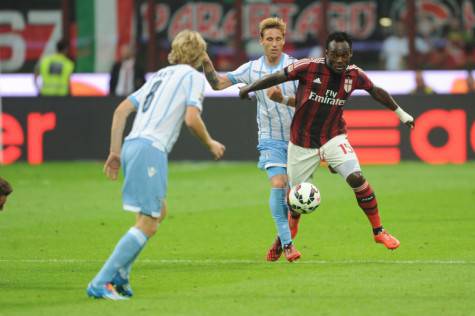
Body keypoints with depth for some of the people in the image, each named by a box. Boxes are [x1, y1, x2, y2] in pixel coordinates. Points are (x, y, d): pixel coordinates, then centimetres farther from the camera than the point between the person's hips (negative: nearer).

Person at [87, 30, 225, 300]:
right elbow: (192, 119, -10)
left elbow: (121, 110, 19)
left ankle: (120, 274, 15)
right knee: (147, 225, -8)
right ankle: (100, 283, -15)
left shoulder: (161, 75, 26)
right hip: (150, 149, -9)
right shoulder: (194, 76, 4)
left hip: (132, 145, 9)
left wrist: (115, 152, 19)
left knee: (159, 213, 22)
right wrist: (210, 144, 7)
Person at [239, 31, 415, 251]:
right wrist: (248, 89, -7)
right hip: (302, 141, -1)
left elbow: (376, 92, 11)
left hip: (333, 138, 1)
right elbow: (277, 78, -10)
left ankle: (378, 231, -7)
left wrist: (401, 113, 21)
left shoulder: (354, 75, -6)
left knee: (356, 178, -21)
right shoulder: (309, 68, -18)